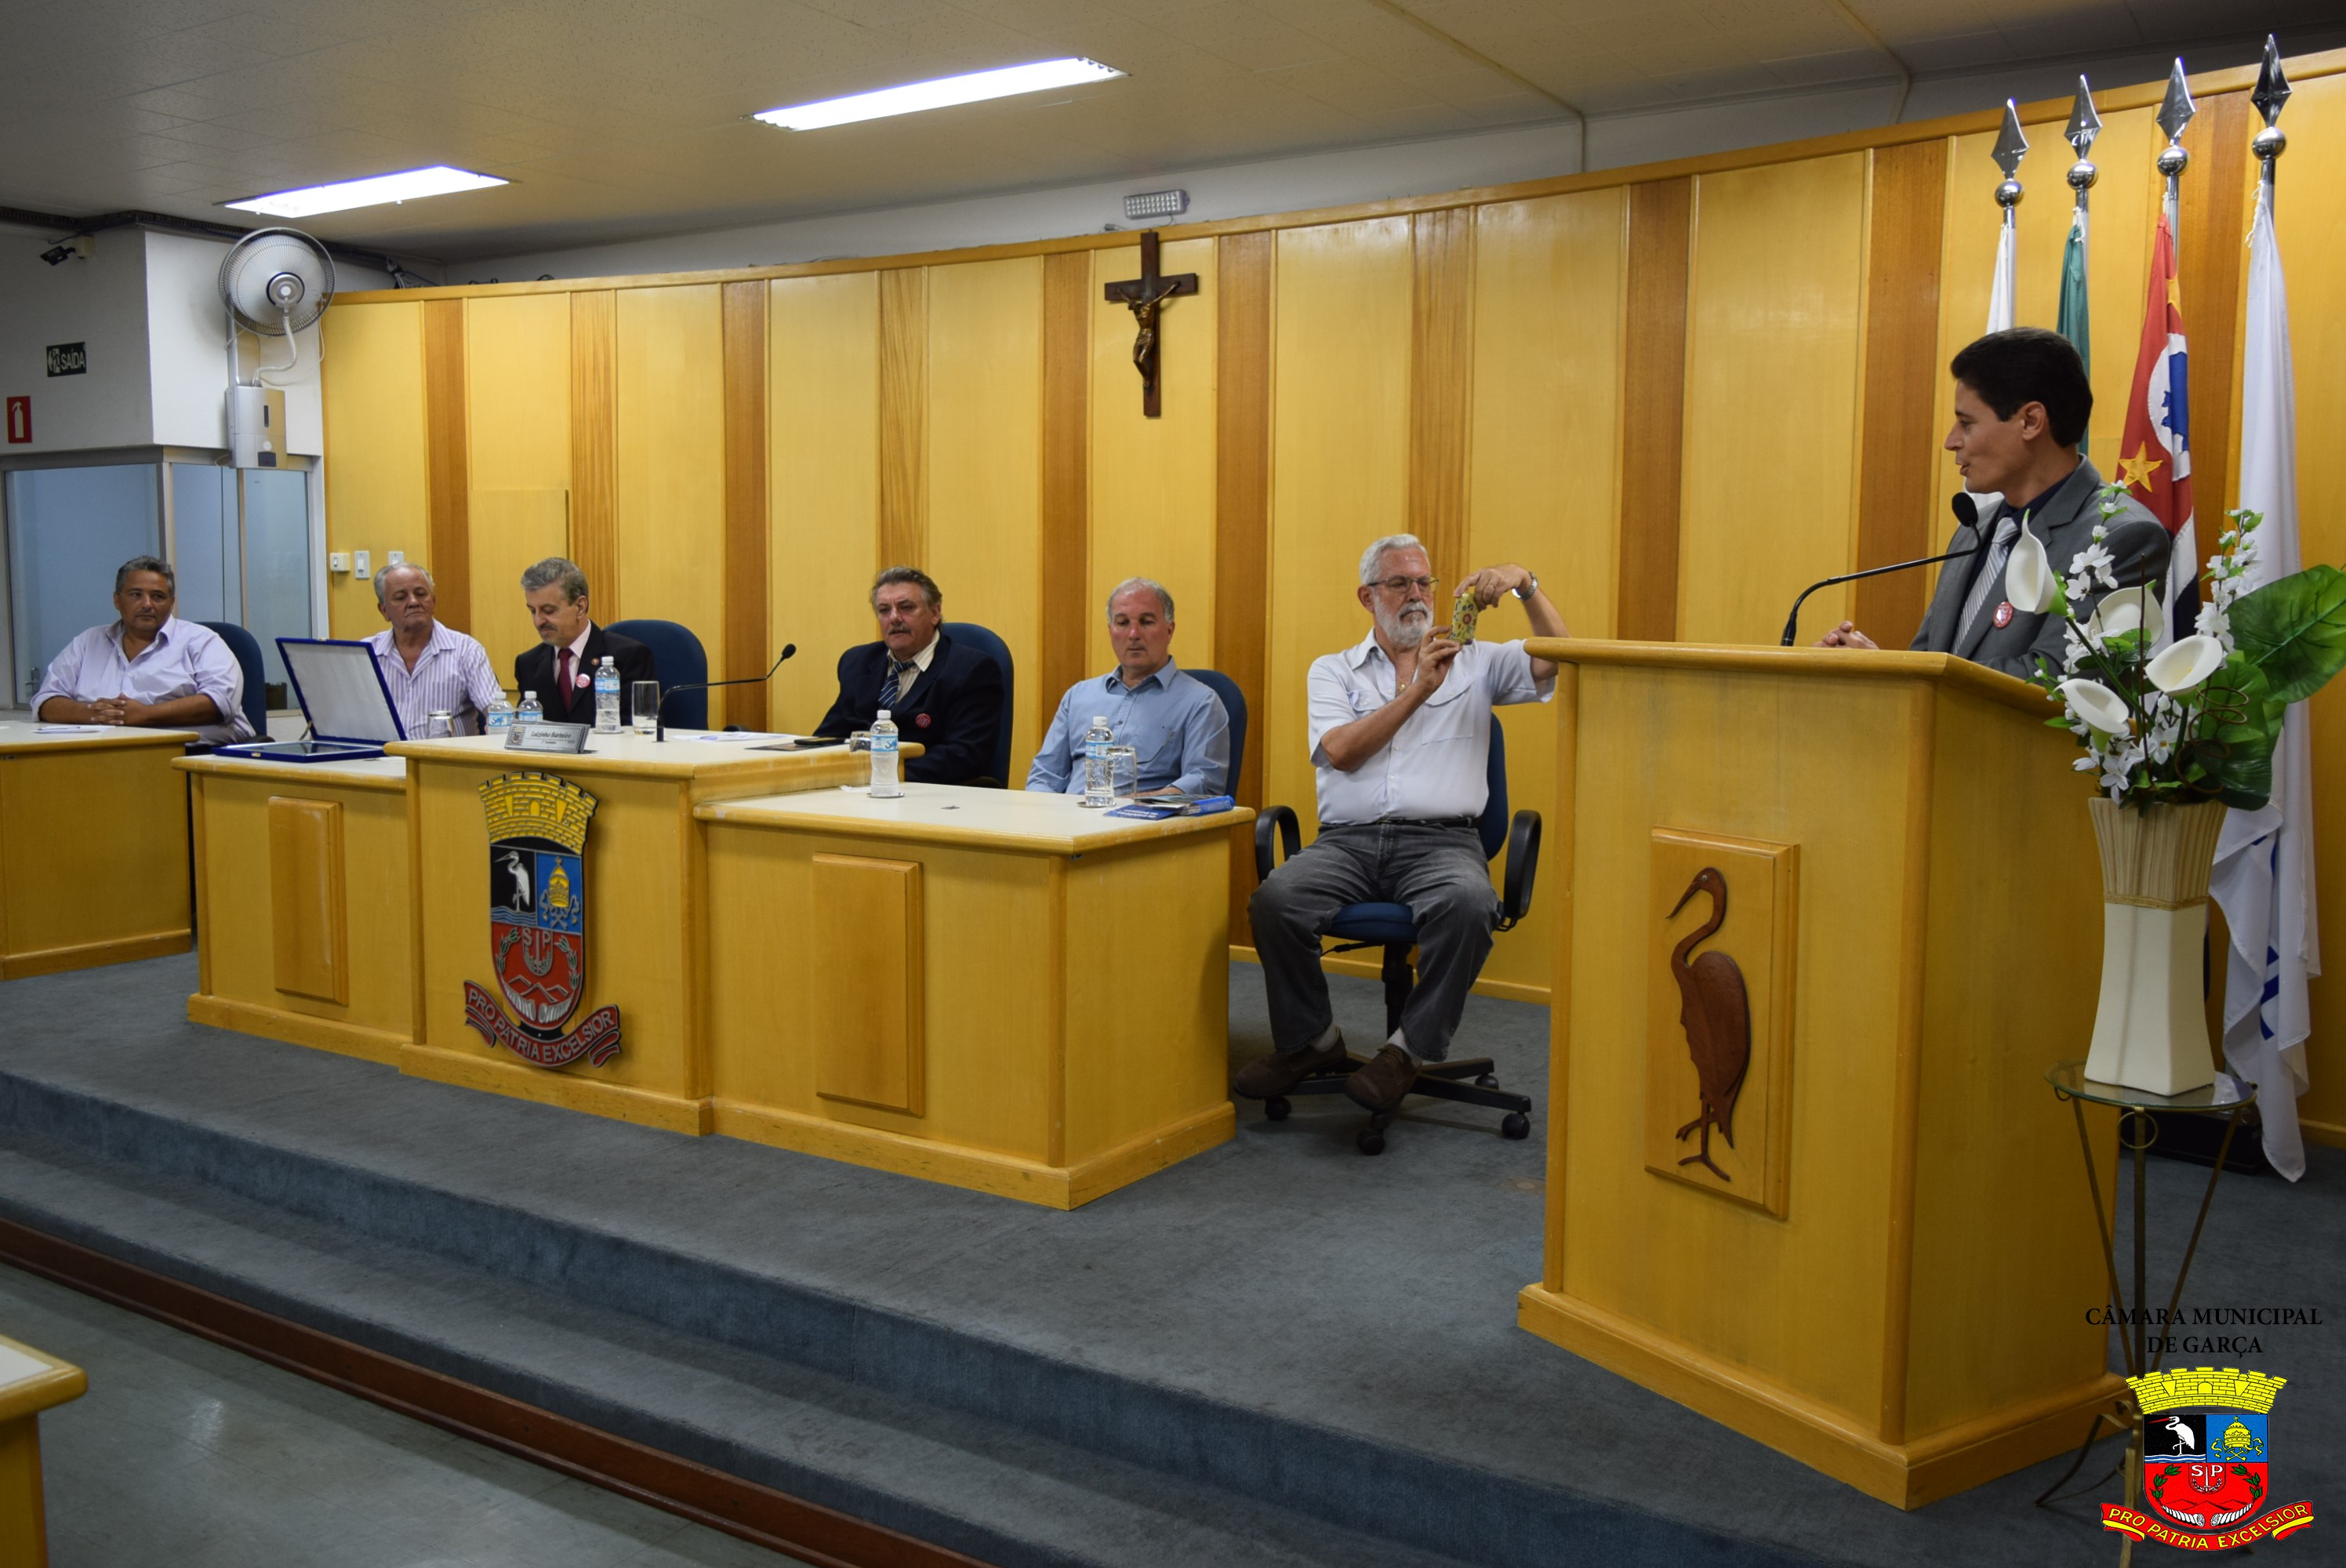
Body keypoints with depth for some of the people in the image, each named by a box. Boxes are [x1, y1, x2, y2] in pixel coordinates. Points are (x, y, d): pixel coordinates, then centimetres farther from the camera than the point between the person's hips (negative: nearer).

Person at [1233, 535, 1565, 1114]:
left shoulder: (1474, 663, 18)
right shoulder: (1333, 670, 17)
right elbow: (1340, 751, -2)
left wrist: (1526, 584, -11)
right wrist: (1418, 690, -7)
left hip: (1441, 840, -1)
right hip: (1348, 840, 1)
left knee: (1468, 903, -36)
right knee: (1276, 898, -28)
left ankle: (1411, 1046, -17)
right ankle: (1311, 1040, -4)